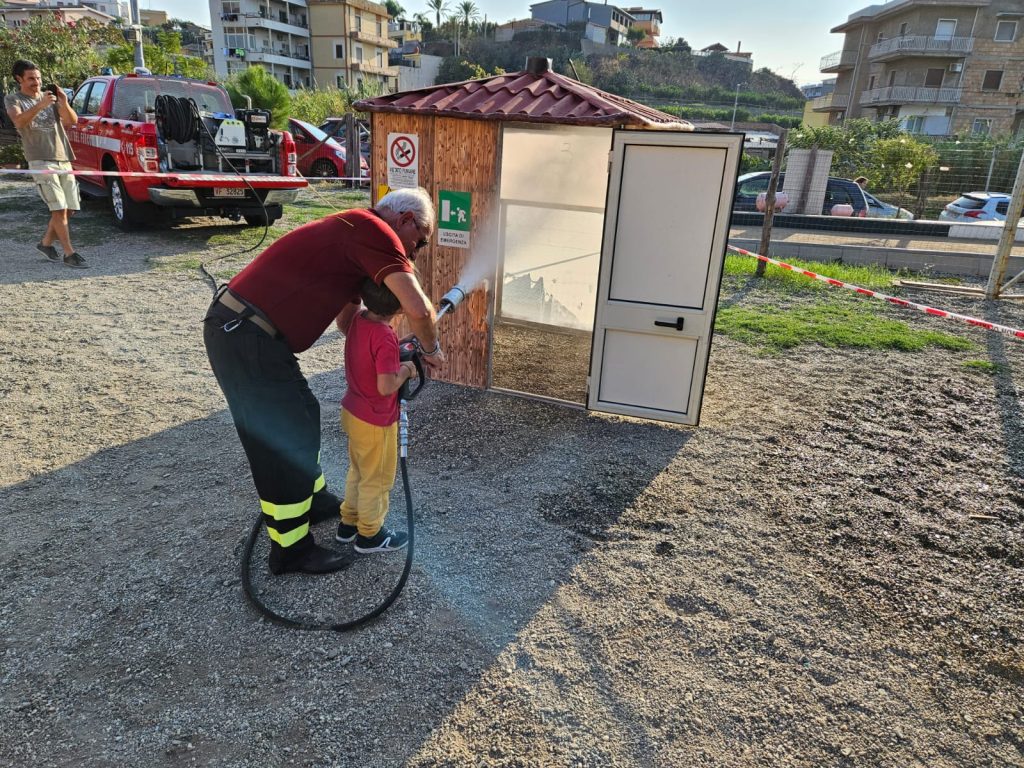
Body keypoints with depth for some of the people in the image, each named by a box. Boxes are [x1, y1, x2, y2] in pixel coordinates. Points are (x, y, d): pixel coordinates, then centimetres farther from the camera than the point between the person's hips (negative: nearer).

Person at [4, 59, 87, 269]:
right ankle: (69, 254, -11)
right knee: (59, 209, -13)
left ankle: (46, 242, 24)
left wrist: (64, 103, -14)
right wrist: (40, 105, -29)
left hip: (64, 159, 5)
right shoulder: (13, 99, 5)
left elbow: (72, 121, 5)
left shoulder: (50, 96, 16)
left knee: (68, 208, 6)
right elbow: (19, 121, -15)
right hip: (41, 161, -5)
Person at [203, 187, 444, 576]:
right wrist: (431, 349, -2)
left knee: (302, 416, 23)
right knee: (284, 441, 1)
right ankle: (292, 550, 18)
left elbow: (349, 314, 26)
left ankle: (312, 500, 43)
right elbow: (418, 308, -22)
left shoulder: (353, 234, 18)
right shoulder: (375, 230, -12)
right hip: (245, 338, -10)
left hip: (239, 328, 10)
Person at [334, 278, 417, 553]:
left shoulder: (357, 319, -5)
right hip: (375, 422, -8)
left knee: (358, 471, 26)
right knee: (377, 479, 12)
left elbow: (342, 322, 19)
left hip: (352, 412, 8)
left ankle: (348, 523, 41)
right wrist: (406, 369, -13)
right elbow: (386, 387, -29)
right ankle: (369, 535, 29)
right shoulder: (385, 338, -30)